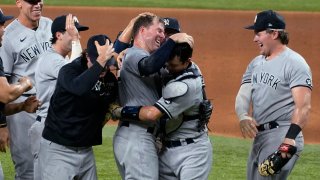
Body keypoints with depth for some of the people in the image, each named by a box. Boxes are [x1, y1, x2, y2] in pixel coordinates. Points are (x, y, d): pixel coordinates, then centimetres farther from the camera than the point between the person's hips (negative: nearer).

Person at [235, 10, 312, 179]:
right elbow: (243, 94, 9)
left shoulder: (295, 63, -10)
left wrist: (291, 137, -33)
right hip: (258, 136, 9)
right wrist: (243, 117, -15)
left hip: (282, 136, -9)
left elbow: (304, 106, -20)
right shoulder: (256, 63, 16)